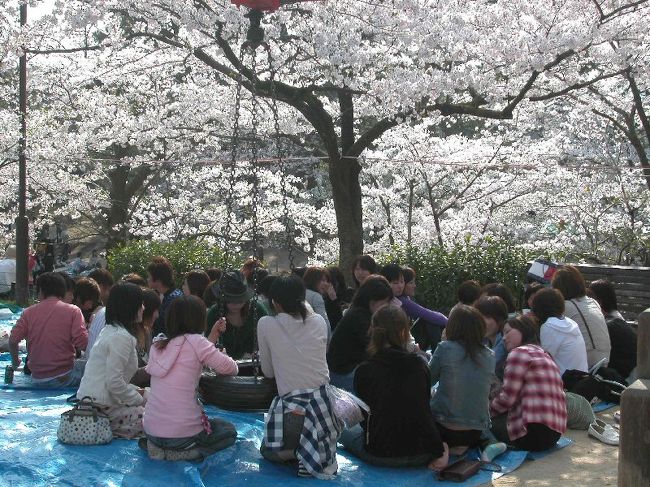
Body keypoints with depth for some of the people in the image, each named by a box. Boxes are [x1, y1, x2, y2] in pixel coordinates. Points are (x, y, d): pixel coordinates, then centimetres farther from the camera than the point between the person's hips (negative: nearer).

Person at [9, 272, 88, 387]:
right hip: (64, 378, -5)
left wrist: (15, 360, 17)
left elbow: (13, 341, -2)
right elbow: (82, 344, -15)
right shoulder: (72, 311, -6)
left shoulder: (29, 312, 2)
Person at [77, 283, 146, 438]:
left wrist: (135, 391, 10)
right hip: (102, 407, -10)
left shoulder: (109, 330, 13)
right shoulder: (121, 337, -18)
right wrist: (140, 400, -10)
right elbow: (114, 383, -23)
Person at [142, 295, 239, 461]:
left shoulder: (157, 344, 6)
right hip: (182, 433, -7)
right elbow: (232, 369, -5)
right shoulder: (196, 341, -12)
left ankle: (157, 447, 10)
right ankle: (176, 454, -2)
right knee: (229, 431, 23)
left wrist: (210, 340, 16)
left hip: (151, 430, 7)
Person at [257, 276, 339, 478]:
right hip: (324, 405, 2)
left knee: (269, 450, 28)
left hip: (291, 407, -2)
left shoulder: (266, 324, -2)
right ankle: (322, 452, 6)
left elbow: (268, 372, 8)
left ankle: (300, 452, -3)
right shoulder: (319, 321, 6)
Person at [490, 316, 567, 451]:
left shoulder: (519, 352, -5)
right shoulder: (544, 354, 22)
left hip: (534, 432, -9)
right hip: (554, 433, 9)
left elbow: (507, 398, -10)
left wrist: (487, 411, 7)